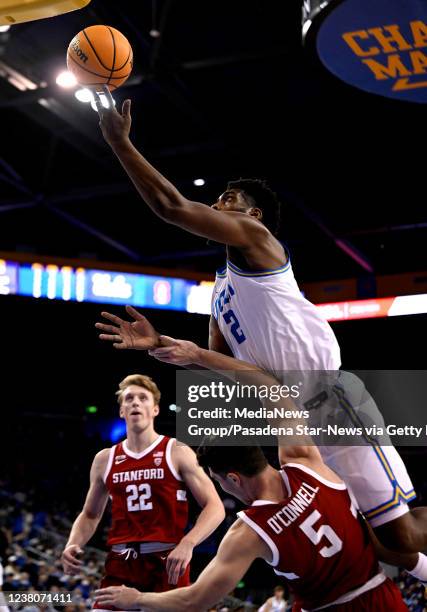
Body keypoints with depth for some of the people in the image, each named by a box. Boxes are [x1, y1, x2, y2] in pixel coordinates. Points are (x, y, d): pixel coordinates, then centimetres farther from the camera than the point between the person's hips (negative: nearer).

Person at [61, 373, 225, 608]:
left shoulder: (177, 452, 0)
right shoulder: (104, 459, 12)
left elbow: (215, 507, -5)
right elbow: (90, 515, 23)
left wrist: (187, 544, -22)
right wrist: (72, 545, 3)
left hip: (167, 561, -3)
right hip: (121, 563, 3)